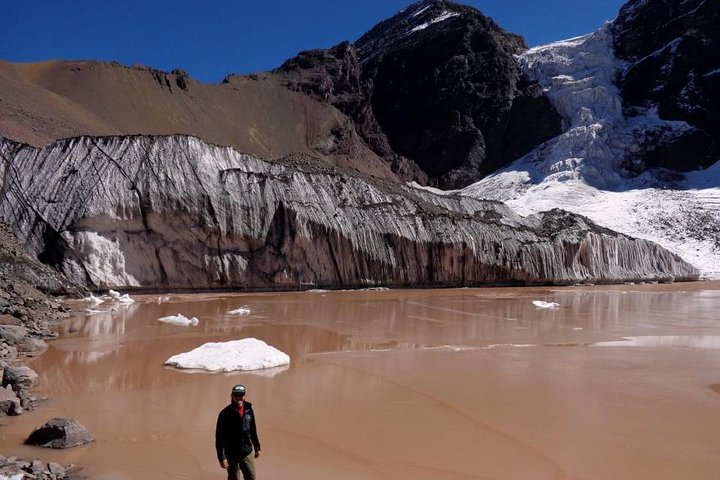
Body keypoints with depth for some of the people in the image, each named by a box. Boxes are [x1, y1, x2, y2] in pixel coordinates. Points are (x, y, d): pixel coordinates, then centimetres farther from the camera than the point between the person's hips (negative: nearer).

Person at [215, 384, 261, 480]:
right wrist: (221, 457, -18)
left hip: (248, 453, 4)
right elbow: (219, 437, -14)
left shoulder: (249, 410, 1)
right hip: (232, 455, -4)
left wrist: (257, 447, 15)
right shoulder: (225, 413, -13)